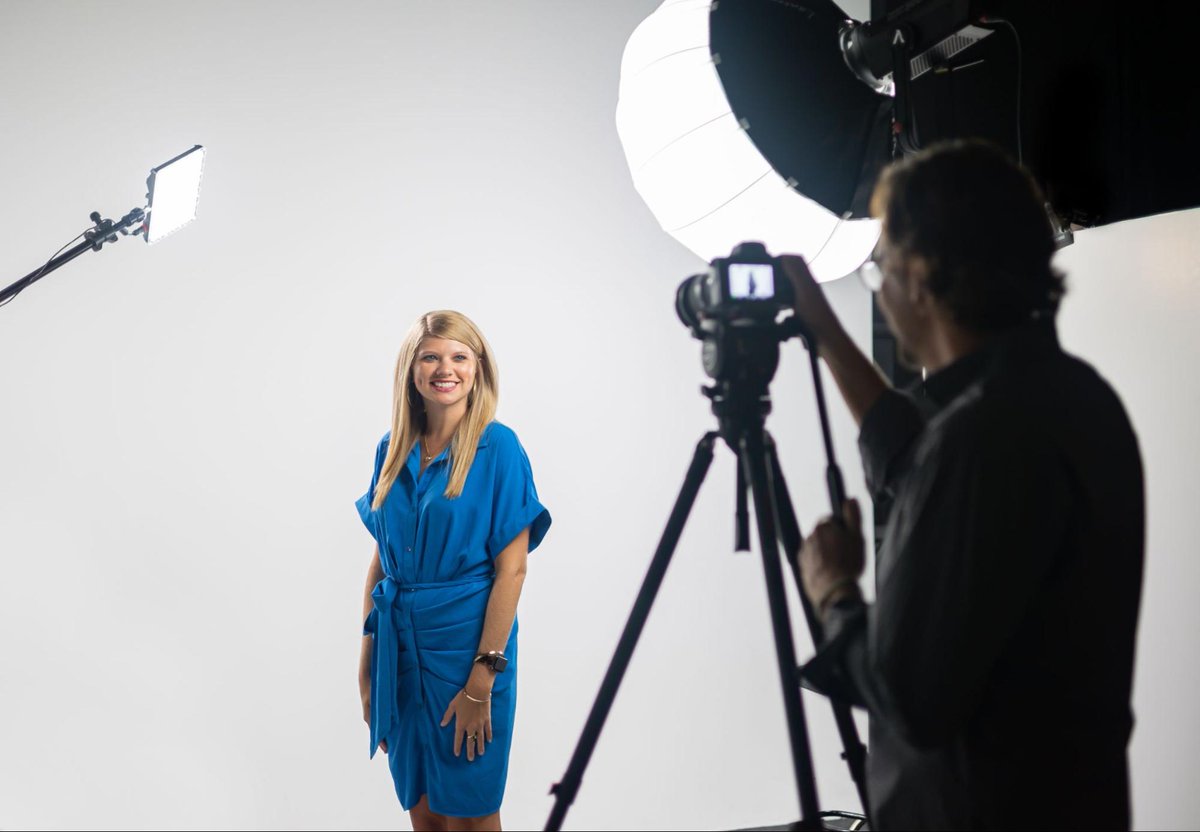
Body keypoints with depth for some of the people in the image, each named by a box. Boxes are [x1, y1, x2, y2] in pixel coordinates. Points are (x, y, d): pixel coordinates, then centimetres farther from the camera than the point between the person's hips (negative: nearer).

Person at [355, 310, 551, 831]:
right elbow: (381, 558, 10)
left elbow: (511, 569, -13)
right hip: (401, 645, 5)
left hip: (466, 643, -5)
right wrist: (367, 659, 6)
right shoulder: (393, 450, 5)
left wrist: (481, 682, -16)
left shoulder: (497, 447, -10)